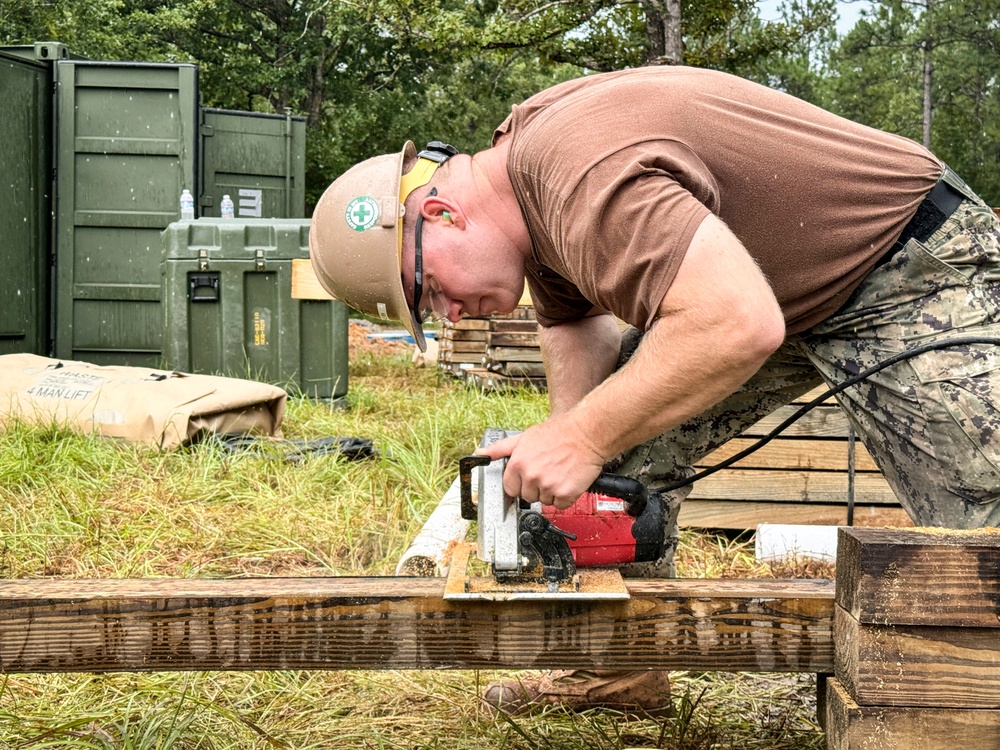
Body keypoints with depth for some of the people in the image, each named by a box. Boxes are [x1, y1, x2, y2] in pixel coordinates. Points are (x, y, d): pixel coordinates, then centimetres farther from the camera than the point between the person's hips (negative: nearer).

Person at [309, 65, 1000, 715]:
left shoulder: (580, 174, -33)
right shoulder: (525, 155, -1)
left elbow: (740, 326, -42)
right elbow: (575, 322, 8)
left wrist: (584, 439, -33)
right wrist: (567, 466, -6)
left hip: (913, 270, -9)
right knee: (627, 450, 7)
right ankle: (630, 665, 18)